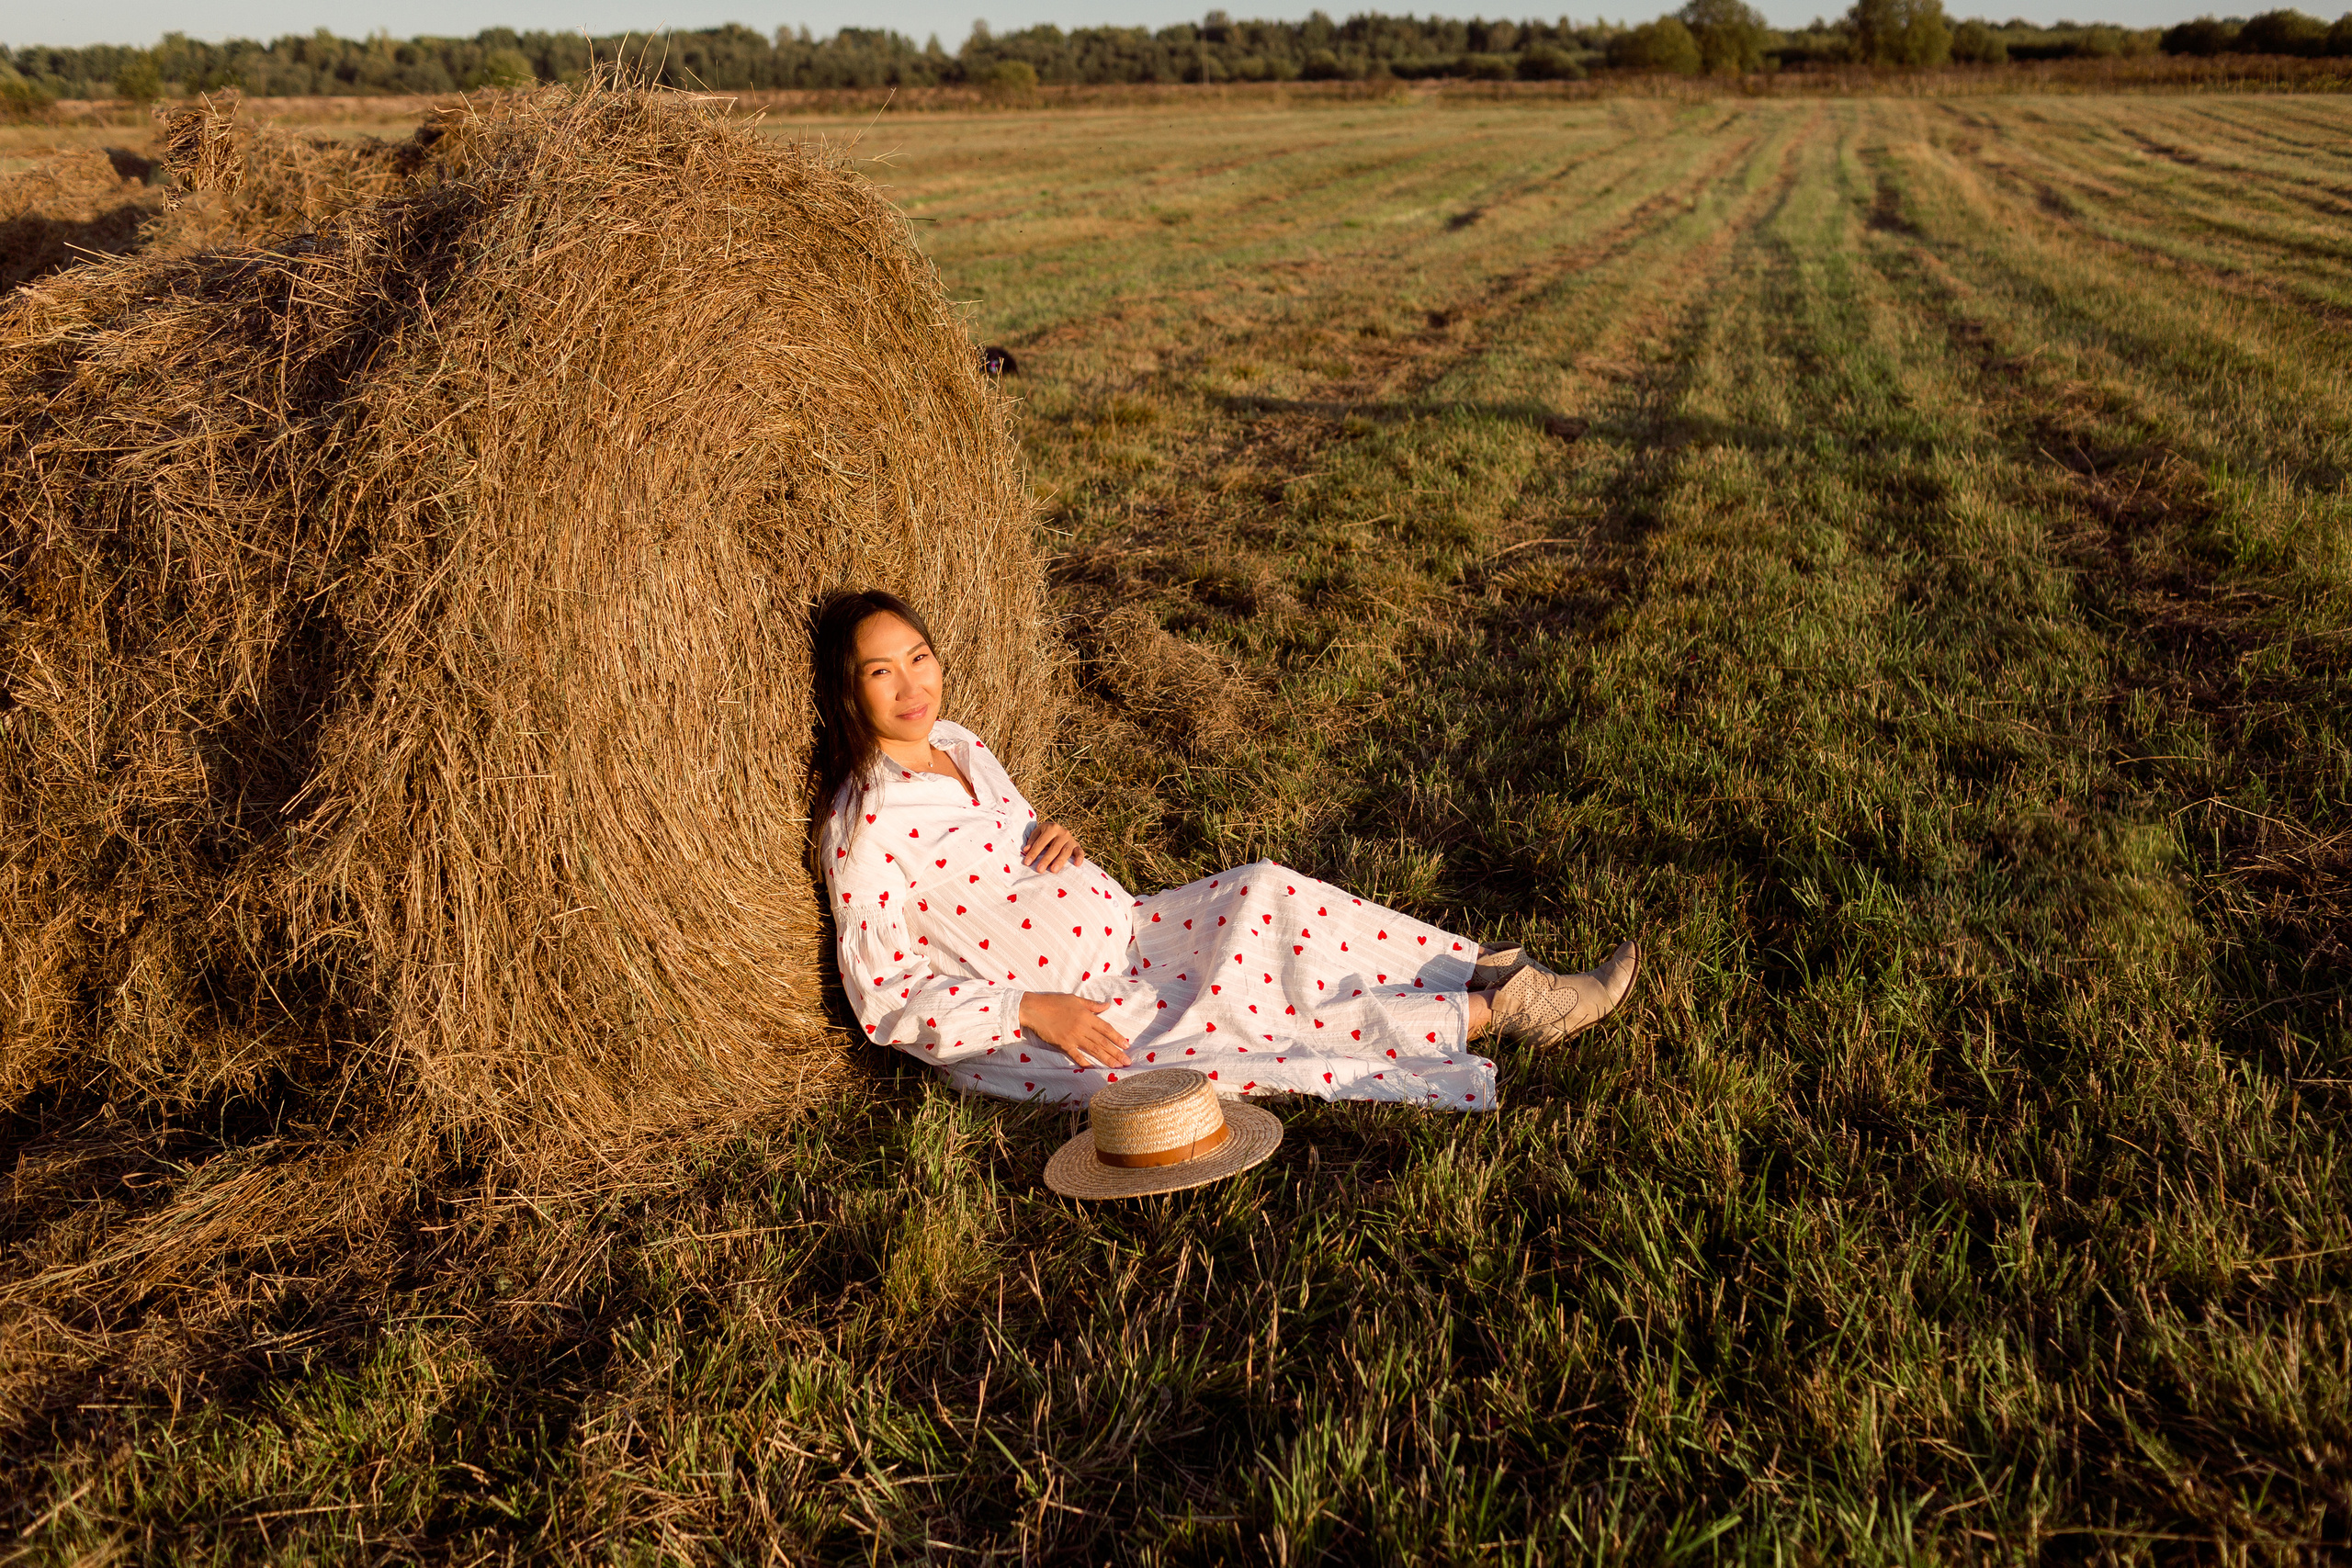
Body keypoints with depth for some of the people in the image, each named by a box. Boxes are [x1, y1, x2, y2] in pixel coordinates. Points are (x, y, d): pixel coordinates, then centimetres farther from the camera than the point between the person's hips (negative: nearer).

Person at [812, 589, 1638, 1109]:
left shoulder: (959, 744, 5)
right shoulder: (864, 827, -20)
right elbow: (884, 1001, -19)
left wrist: (1055, 840, -5)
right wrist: (1031, 1008, -25)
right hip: (1019, 1029, -8)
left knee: (1262, 891, -6)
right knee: (1230, 1017, -18)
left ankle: (1491, 970, -1)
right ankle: (1486, 1014, -10)